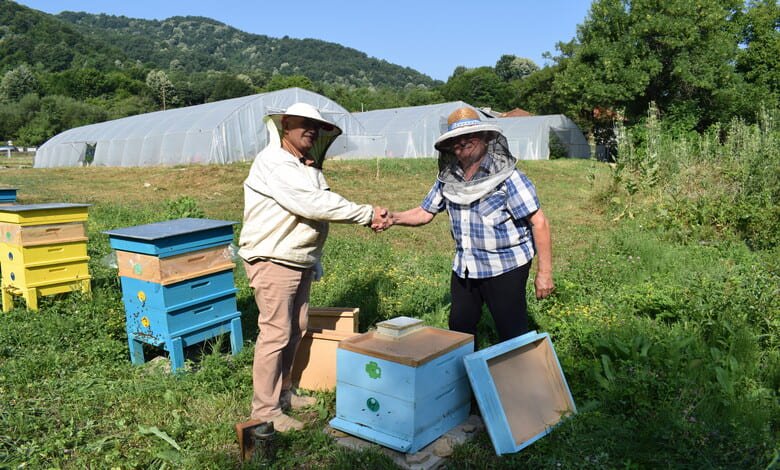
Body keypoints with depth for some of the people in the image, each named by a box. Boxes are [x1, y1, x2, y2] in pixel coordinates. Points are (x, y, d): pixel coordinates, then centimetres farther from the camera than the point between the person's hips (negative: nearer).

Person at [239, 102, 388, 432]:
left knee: (296, 329, 15)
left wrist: (314, 261, 14)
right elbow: (314, 204, -25)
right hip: (273, 262, -9)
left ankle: (283, 393, 31)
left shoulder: (308, 167, 13)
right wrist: (367, 214, -22)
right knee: (275, 333, -5)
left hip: (300, 262, 9)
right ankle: (265, 410, 7)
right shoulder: (273, 163, -16)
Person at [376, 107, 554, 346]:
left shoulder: (507, 177, -15)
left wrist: (544, 272, -16)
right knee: (459, 327, 17)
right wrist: (394, 218, -12)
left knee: (513, 335, 1)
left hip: (504, 268, -5)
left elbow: (539, 222, -15)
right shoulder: (448, 178, 1)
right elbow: (425, 213, 8)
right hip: (464, 269, 6)